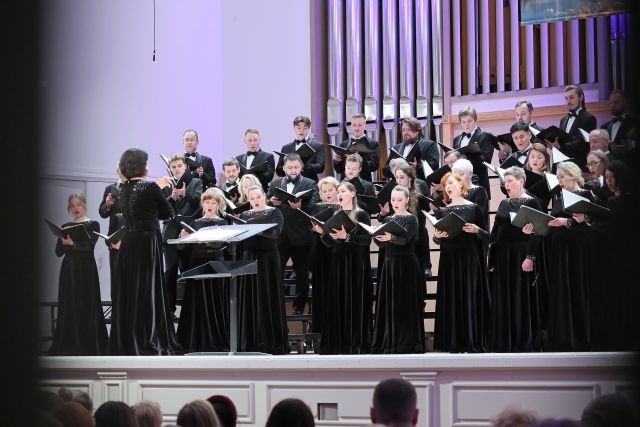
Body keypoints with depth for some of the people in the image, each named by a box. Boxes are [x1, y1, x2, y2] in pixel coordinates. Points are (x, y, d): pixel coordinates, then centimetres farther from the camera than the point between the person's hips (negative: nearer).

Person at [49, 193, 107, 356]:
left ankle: (89, 345, -3)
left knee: (87, 305, -5)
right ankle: (69, 345, 3)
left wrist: (73, 243, -25)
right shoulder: (65, 227, 12)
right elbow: (58, 252, 5)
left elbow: (89, 246, -12)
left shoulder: (93, 225, 3)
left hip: (86, 268, -3)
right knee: (68, 306, 0)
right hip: (69, 269, 3)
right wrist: (64, 242, -15)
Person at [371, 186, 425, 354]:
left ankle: (407, 344, -3)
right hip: (389, 264, 6)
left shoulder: (411, 219, -4)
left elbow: (404, 239, -21)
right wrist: (376, 235, -18)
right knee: (389, 304, 4)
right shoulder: (387, 220, 13)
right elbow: (380, 243, 4)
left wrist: (390, 237, -41)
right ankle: (389, 344, 9)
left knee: (406, 305, -6)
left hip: (407, 266, -6)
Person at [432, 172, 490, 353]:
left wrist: (476, 230, -16)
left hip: (469, 258, -2)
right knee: (451, 299, 0)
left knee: (470, 297, -4)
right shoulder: (441, 211, 11)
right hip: (448, 259, 2)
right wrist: (437, 236, -9)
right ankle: (454, 343, 4)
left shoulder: (474, 208, 3)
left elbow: (486, 236, 3)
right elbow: (436, 240, 13)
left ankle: (471, 342, 0)